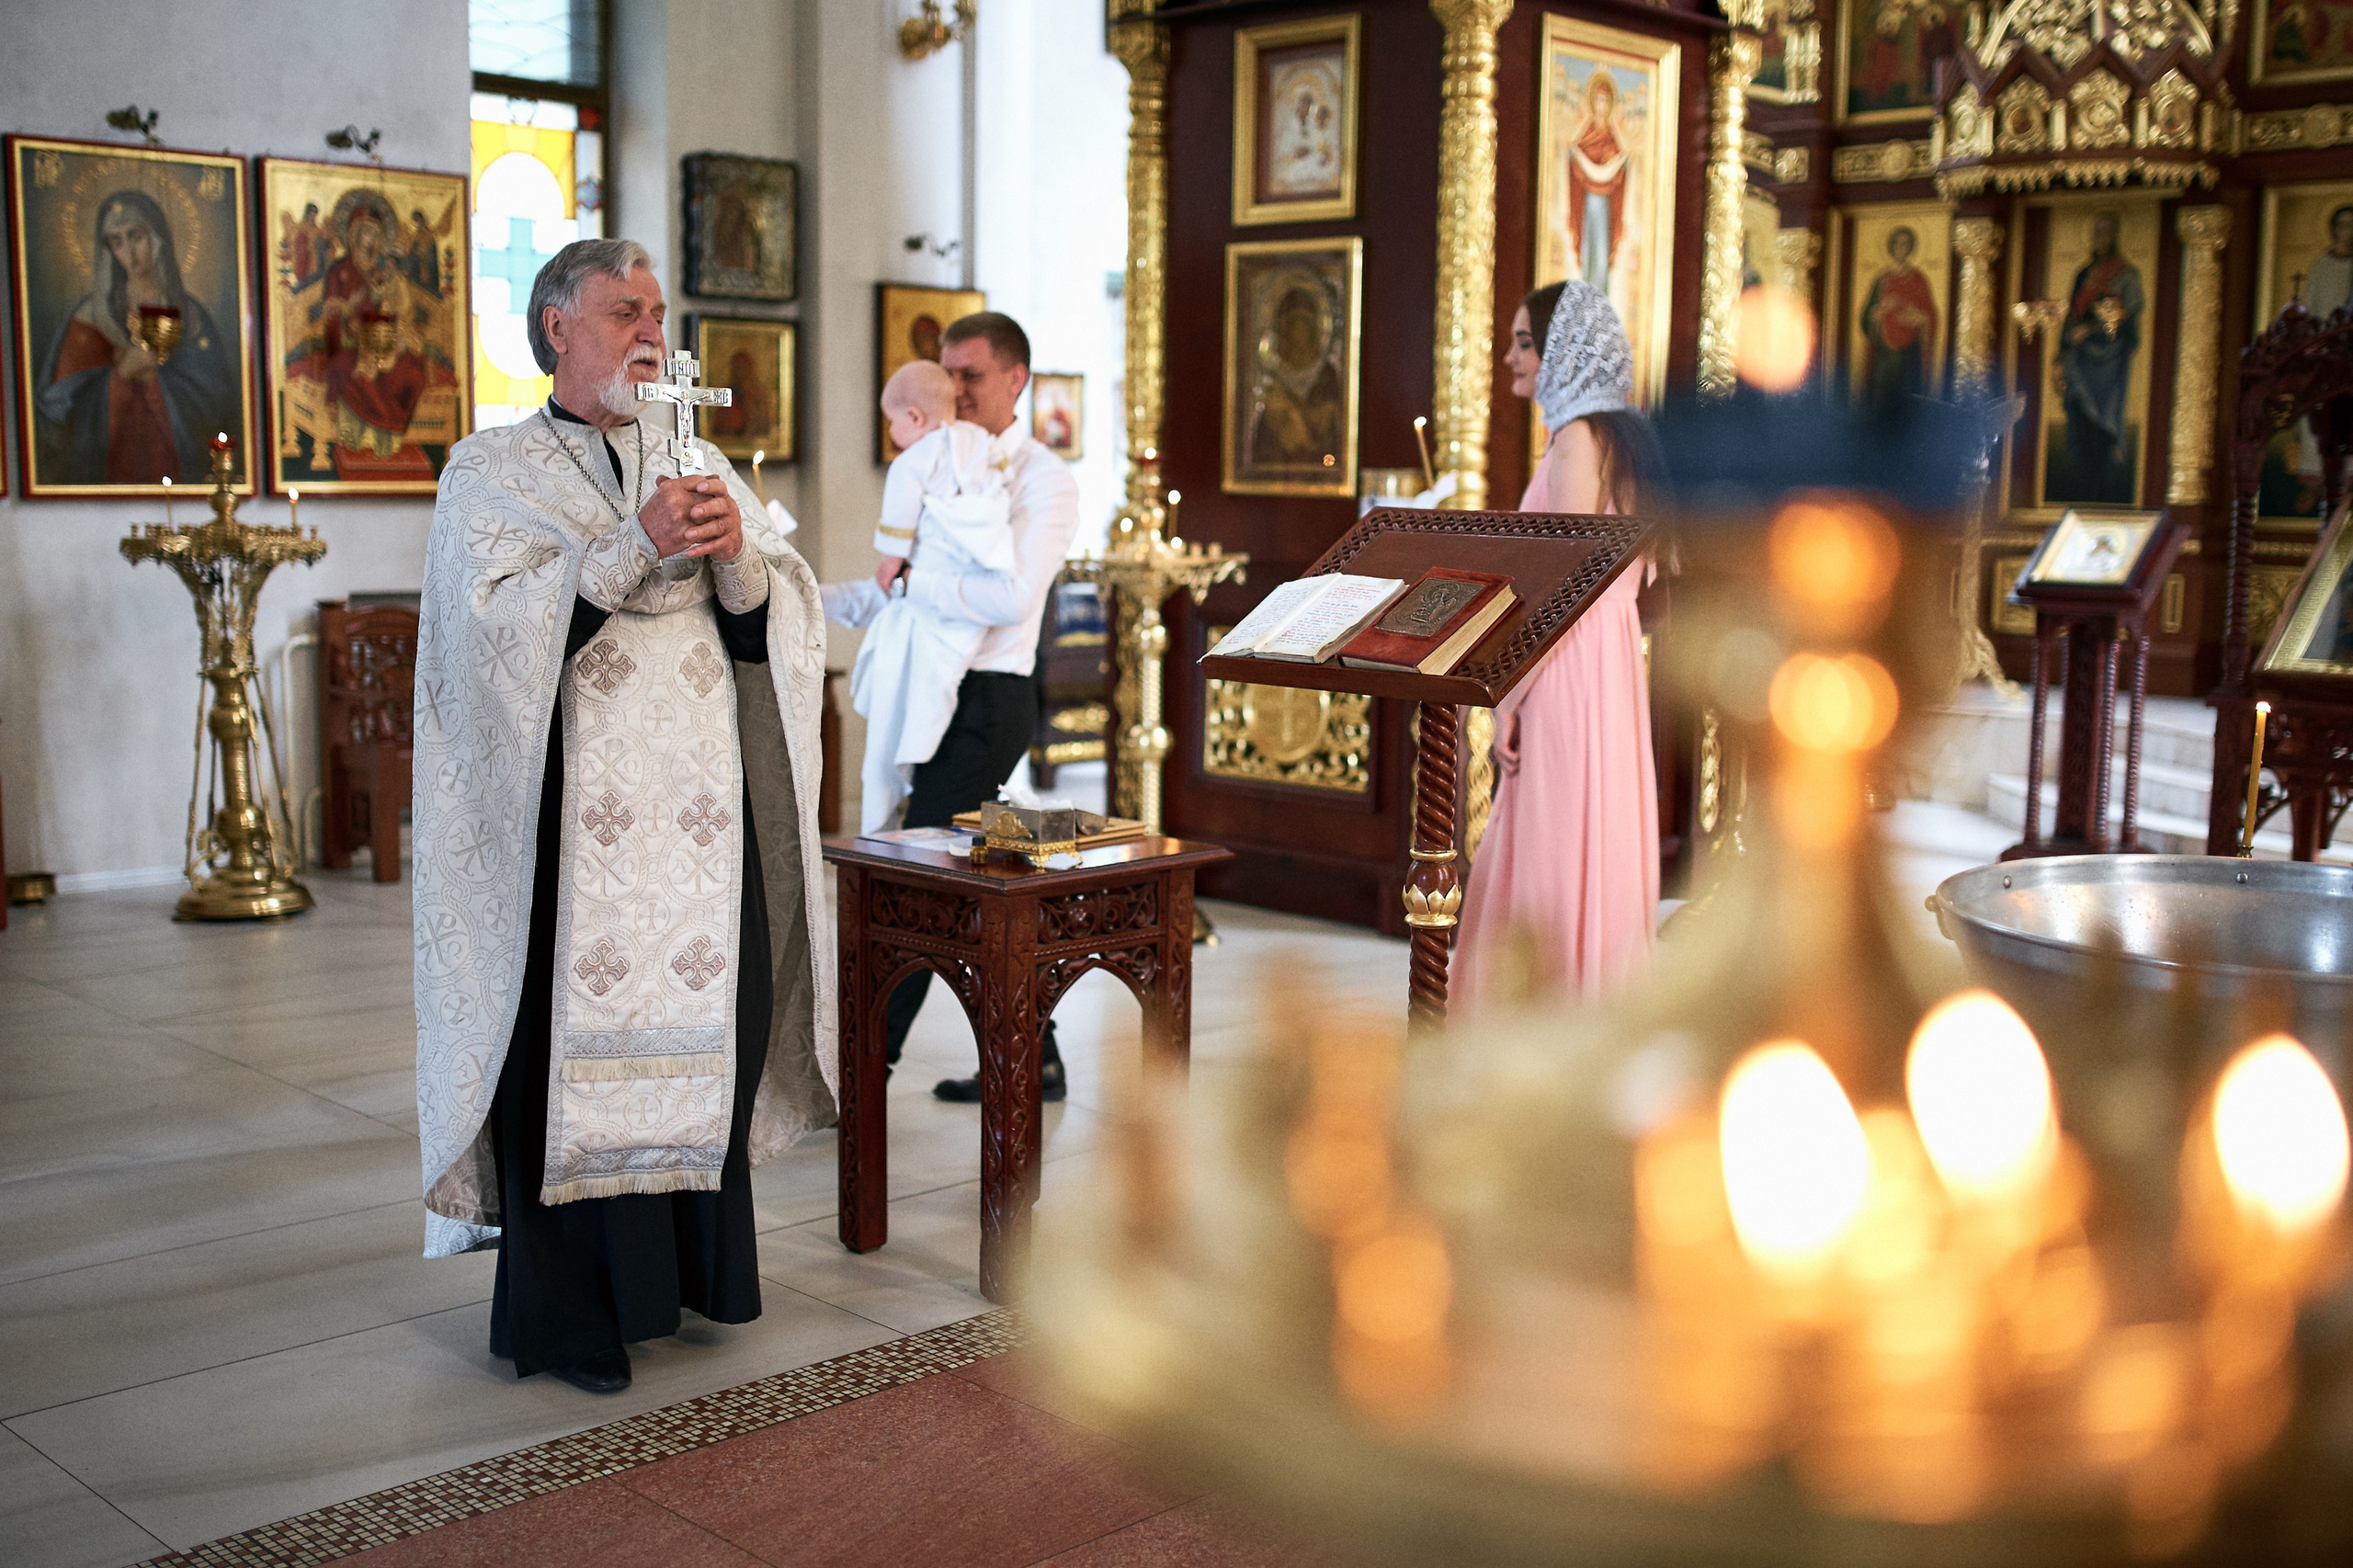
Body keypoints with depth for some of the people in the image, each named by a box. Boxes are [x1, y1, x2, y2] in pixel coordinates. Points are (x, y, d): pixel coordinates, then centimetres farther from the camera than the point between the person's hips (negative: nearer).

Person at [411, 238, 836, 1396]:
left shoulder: (699, 467, 15)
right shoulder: (491, 473, 3)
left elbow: (776, 628, 9)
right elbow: (505, 629, -12)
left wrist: (738, 556, -11)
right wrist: (637, 545, -18)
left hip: (701, 814, 4)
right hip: (571, 815, -4)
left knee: (701, 1026, 6)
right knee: (576, 1044, -3)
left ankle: (694, 1267, 22)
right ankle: (565, 1309, 9)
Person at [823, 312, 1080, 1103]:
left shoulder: (1042, 479, -8)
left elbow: (1011, 596, -23)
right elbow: (894, 588, 20)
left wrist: (909, 579, -18)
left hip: (987, 703, -8)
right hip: (941, 692, 9)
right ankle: (1032, 1060, 22)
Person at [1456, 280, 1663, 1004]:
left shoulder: (1579, 436, -13)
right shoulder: (1624, 433, 15)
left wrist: (1509, 697, -15)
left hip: (1571, 666, -9)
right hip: (1610, 654, 9)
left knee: (1555, 859, -4)